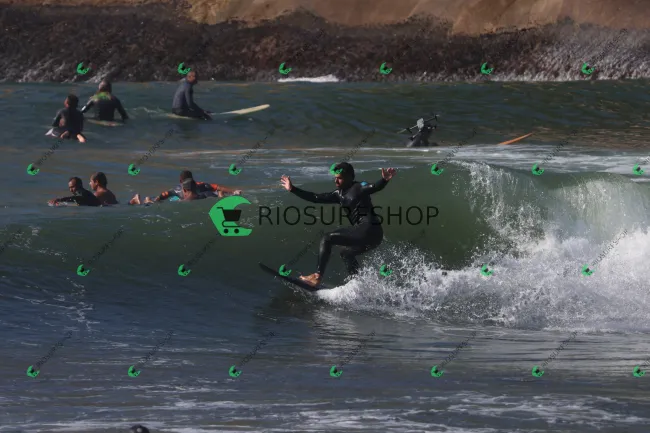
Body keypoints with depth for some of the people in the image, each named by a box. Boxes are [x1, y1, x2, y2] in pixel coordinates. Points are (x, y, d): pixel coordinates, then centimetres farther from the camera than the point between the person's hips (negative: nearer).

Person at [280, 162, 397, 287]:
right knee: (346, 253, 31)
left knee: (327, 239, -8)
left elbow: (376, 187, -24)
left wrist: (384, 180, -47)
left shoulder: (359, 188, -5)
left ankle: (317, 277, -12)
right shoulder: (339, 194, 19)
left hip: (369, 231, -10)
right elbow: (316, 198, 21)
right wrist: (292, 189, 21)